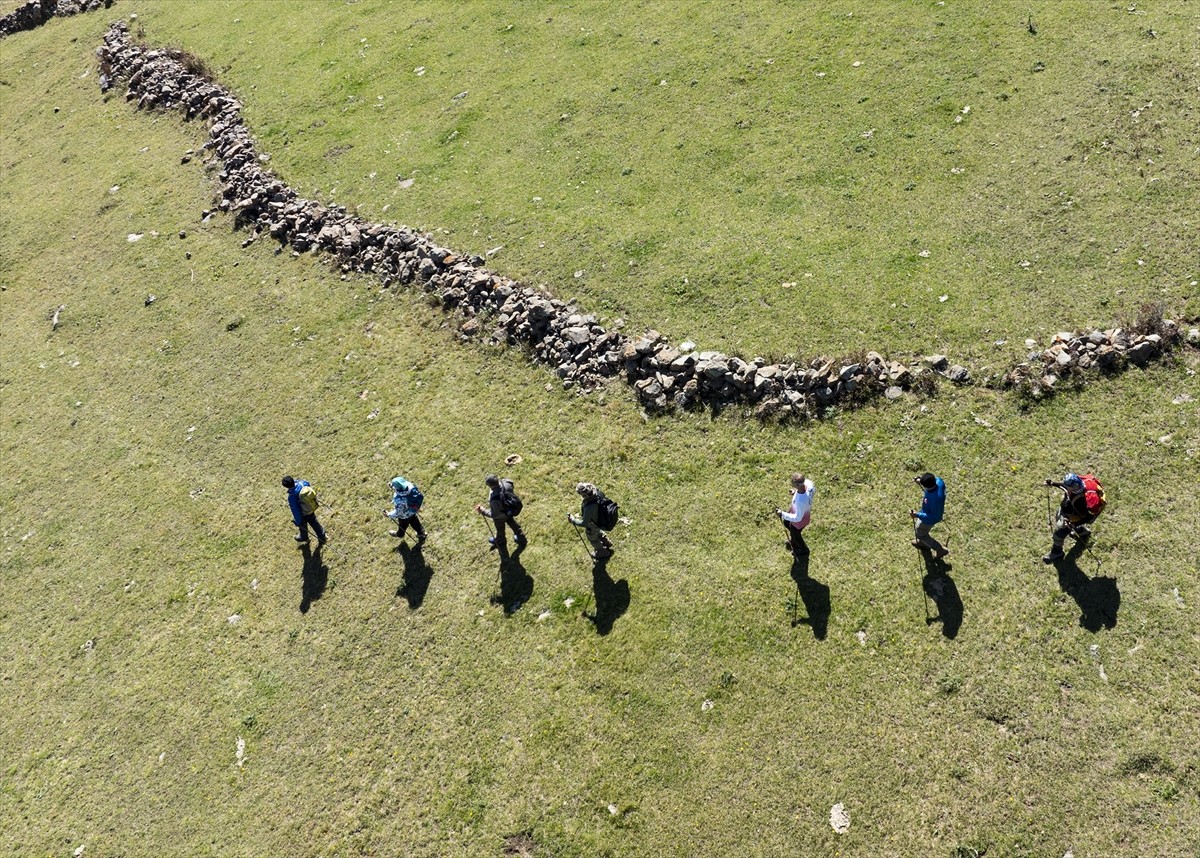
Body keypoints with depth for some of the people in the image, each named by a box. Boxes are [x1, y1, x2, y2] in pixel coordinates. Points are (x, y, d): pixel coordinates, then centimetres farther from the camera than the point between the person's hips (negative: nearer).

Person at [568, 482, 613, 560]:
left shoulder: (589, 507, -47)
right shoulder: (598, 492, -27)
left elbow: (584, 524, -36)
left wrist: (572, 520, -21)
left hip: (593, 525, -6)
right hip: (601, 518, 6)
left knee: (592, 538, 27)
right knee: (598, 531, 38)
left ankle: (603, 552, 54)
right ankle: (607, 542, 66)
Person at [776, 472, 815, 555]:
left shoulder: (800, 501, -49)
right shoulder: (808, 482, -29)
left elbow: (797, 518, -33)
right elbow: (813, 490, -3)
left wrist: (782, 514, -28)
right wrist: (796, 492, -4)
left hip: (799, 520, -7)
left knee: (795, 534, 26)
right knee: (786, 523, 34)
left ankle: (803, 549, 58)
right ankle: (793, 541, 63)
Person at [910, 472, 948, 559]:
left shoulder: (935, 499, -47)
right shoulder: (938, 480, -28)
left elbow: (934, 517, -33)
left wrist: (917, 515, -34)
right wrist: (920, 481, -13)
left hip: (929, 519, -8)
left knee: (920, 534, 21)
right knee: (919, 523, 35)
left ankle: (940, 550, 39)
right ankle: (923, 543, 63)